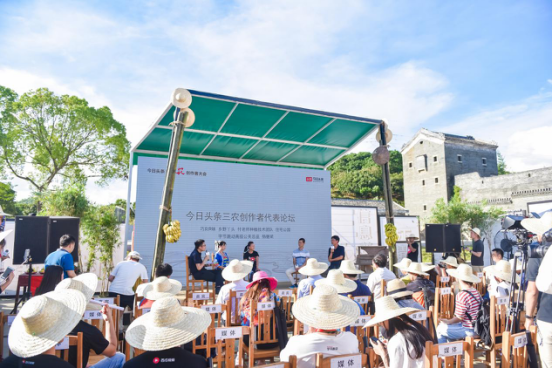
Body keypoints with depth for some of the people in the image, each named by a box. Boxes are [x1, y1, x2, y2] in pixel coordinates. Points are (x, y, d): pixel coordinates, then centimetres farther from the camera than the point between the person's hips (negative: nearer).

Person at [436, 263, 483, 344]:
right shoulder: (476, 292, 6)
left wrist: (448, 322, 1)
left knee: (440, 329, 3)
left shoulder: (461, 295, -21)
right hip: (478, 328, 9)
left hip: (469, 331, -9)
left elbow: (459, 318, -17)